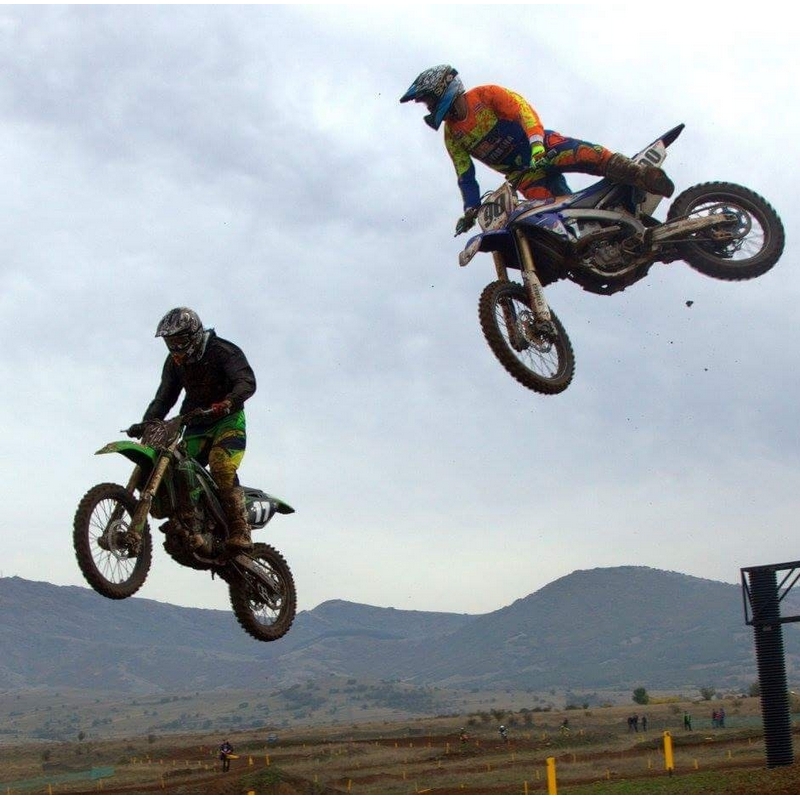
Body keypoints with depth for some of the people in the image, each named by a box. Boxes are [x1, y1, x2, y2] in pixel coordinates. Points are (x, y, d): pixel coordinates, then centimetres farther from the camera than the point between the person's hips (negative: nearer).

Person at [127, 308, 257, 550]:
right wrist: (146, 423, -7)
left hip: (228, 420, -6)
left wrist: (227, 403, -42)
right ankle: (191, 532, -17)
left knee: (222, 470, -28)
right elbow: (164, 397, 10)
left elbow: (247, 382, -23)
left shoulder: (223, 351, -11)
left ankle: (239, 533, -28)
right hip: (197, 425, 7)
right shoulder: (174, 362, 9)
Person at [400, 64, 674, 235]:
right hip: (524, 177, 4)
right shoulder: (452, 136, 11)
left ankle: (645, 176, -33)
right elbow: (465, 176, 13)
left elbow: (523, 109, -14)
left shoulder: (485, 95, -4)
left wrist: (536, 143, -29)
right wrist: (471, 209, 1)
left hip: (544, 148, -4)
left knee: (590, 156, -31)